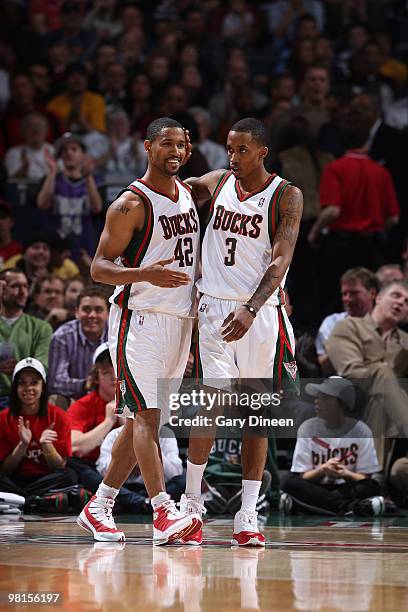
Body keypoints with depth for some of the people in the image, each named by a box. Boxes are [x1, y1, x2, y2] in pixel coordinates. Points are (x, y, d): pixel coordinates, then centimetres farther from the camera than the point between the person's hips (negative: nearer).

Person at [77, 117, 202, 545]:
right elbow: (99, 268, -14)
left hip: (179, 318, 8)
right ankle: (163, 513, -17)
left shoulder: (186, 193, 12)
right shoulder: (131, 204, -12)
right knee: (146, 414, -13)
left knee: (142, 420, 9)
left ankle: (98, 507, 16)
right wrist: (146, 274, -30)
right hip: (139, 317, -8)